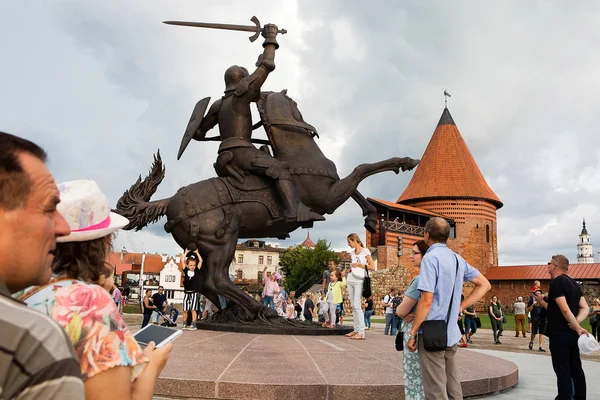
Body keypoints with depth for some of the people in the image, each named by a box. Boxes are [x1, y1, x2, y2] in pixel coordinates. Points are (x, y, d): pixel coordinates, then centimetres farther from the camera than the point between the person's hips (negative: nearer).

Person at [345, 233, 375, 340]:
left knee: (357, 305, -14)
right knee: (353, 306, 7)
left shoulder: (365, 251, -4)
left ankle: (361, 332, -14)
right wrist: (348, 270, 6)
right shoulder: (352, 252, 15)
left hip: (359, 281, -7)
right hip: (350, 280, 7)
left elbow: (372, 267, -7)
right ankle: (356, 330, 12)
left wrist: (359, 264, -14)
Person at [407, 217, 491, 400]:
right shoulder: (457, 259, 10)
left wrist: (412, 333, -11)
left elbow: (426, 301, -19)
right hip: (451, 333, 8)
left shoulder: (431, 257, -14)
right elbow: (484, 285, 18)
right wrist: (460, 307, 12)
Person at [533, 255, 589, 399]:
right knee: (575, 368, 14)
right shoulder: (573, 283, 11)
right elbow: (585, 308, 7)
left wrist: (577, 328, -18)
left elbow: (565, 309, -24)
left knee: (562, 370, -3)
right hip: (572, 333, 8)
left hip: (560, 334, -8)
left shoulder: (556, 282, -15)